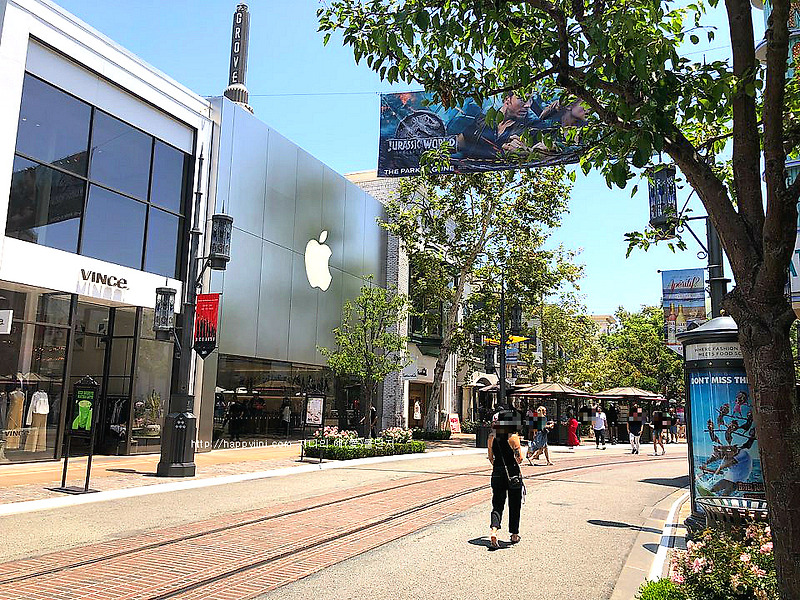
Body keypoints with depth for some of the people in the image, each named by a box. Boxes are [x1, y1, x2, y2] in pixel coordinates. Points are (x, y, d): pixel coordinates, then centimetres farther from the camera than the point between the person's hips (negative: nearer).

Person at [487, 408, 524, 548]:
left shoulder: (492, 437, 1)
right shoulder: (513, 437, -11)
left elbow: (491, 458, 9)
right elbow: (519, 458, -14)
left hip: (497, 473, 3)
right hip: (513, 472, -3)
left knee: (497, 504, 8)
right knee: (514, 505, 13)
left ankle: (493, 529, -14)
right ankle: (514, 535, 23)